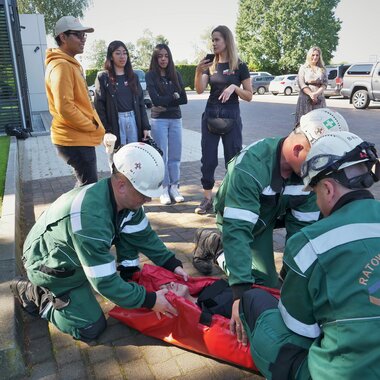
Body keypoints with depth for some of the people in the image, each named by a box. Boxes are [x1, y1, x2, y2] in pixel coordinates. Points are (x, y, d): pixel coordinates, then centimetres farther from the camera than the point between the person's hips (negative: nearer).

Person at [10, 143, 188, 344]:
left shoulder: (126, 198, -17)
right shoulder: (90, 217, -41)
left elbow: (145, 235, -2)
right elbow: (104, 282, -34)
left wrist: (173, 264, -9)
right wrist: (149, 300, -26)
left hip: (76, 254, 7)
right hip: (51, 265, -7)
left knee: (131, 232, -4)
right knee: (91, 328, -2)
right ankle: (34, 294, 10)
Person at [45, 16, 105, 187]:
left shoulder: (71, 64, 16)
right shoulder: (61, 65, -17)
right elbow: (64, 107, -25)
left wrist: (93, 126, 11)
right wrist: (92, 127, -15)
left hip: (80, 137, 10)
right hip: (75, 139, -10)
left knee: (85, 185, 20)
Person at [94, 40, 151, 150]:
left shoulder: (133, 77, 15)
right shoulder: (103, 77, 3)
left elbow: (141, 103, 12)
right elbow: (99, 105, -4)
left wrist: (146, 126, 3)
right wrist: (105, 130, -13)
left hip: (134, 120, 4)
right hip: (115, 123, -4)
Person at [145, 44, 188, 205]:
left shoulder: (176, 75, 8)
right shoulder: (150, 75, -1)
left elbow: (183, 99, 0)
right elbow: (156, 99, -13)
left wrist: (165, 102, -9)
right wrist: (173, 97, -4)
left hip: (176, 119, 3)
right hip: (159, 120, -3)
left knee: (175, 156, 5)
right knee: (162, 156, 0)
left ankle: (174, 187, 15)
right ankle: (164, 189, 8)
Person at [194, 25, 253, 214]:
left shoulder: (239, 66, 0)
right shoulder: (210, 65, 9)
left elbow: (249, 96, -1)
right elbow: (199, 90, -6)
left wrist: (234, 87, -17)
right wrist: (198, 72, -23)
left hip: (231, 116, -3)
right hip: (210, 115, 3)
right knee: (208, 158, 3)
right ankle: (207, 198, 12)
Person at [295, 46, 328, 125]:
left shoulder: (322, 69, 16)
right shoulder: (303, 68, 10)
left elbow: (324, 84, 6)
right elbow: (301, 84, -1)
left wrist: (316, 93, -13)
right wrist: (311, 94, -16)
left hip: (319, 99, 2)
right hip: (305, 99, -2)